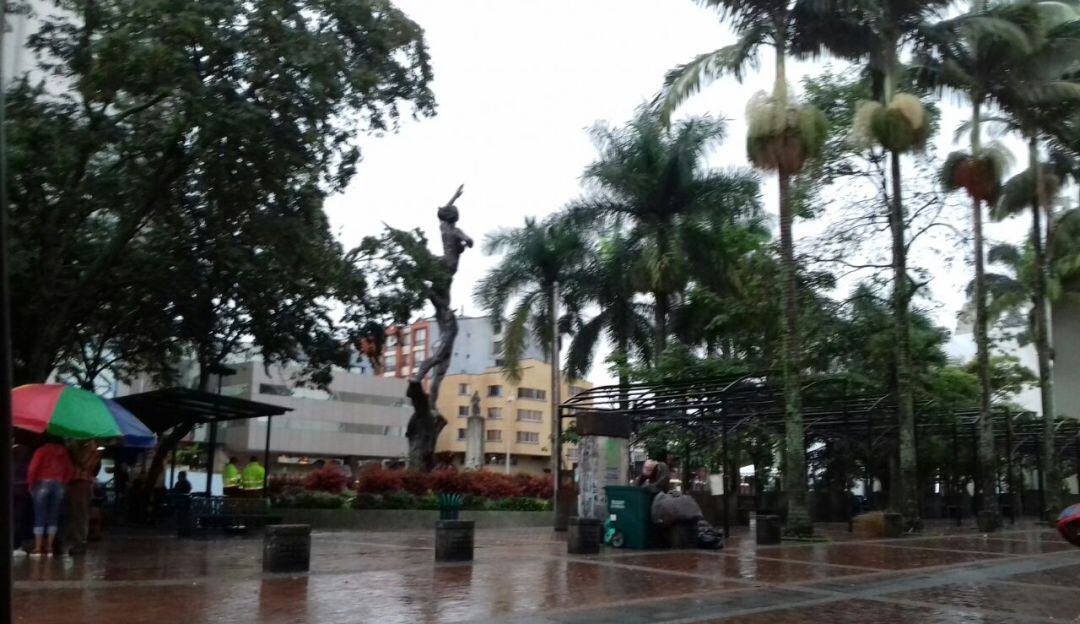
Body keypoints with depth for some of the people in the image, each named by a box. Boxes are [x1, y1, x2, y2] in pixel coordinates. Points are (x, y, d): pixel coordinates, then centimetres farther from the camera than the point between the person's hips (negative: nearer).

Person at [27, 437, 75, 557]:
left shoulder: (42, 450, 0)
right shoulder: (64, 452, 12)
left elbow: (33, 468, -9)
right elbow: (71, 469, 9)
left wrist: (30, 484, 2)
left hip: (43, 484, -3)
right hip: (59, 485, 3)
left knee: (40, 517, -1)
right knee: (53, 517, 6)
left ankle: (38, 548, -5)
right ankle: (49, 547, 4)